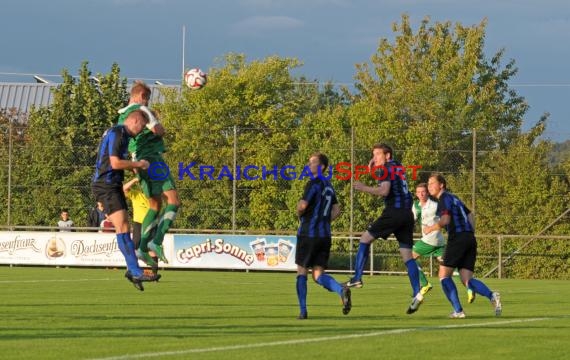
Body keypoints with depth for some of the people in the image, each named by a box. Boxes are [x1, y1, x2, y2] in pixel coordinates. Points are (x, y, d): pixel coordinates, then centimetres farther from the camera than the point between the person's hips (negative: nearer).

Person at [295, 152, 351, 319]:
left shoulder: (314, 184, -11)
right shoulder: (328, 186, 14)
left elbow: (302, 206, -20)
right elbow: (336, 210, 19)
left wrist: (299, 213, 1)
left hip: (308, 233, -7)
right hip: (325, 235, 7)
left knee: (302, 271, 6)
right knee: (319, 274, 4)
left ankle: (303, 311, 5)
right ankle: (341, 290, -24)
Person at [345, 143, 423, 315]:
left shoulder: (385, 169, -3)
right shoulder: (398, 167, 22)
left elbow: (384, 190, -18)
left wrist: (364, 188, -16)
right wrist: (373, 168, 23)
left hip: (393, 212, -8)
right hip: (407, 213, 8)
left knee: (365, 238, 5)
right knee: (407, 255, 2)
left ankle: (357, 278, -2)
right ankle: (416, 294, -10)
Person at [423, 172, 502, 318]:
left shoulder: (444, 198, -3)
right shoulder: (454, 198, 25)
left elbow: (445, 220, -16)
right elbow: (470, 215, 28)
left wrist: (430, 228, -1)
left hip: (457, 238, -8)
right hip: (470, 239, 8)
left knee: (444, 275, 3)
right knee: (467, 280, 2)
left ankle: (458, 310, -6)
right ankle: (492, 296, -23)